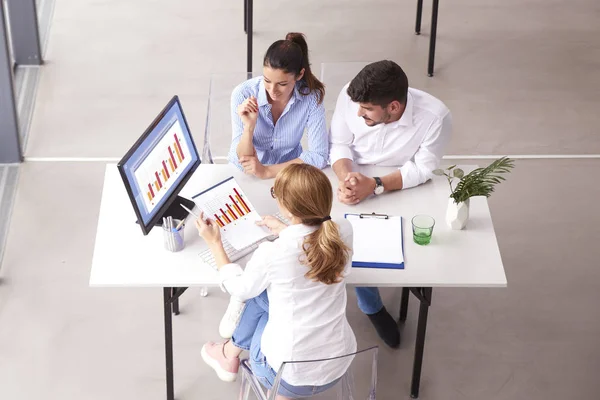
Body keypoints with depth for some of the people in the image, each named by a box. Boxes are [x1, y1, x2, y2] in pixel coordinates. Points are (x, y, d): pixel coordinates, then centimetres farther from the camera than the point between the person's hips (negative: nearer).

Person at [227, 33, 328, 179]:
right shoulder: (243, 94, -17)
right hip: (246, 177, 0)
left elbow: (319, 156, -15)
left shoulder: (311, 96, -15)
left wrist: (267, 171, -22)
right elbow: (242, 162, -14)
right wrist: (249, 126, -31)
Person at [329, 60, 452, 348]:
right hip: (355, 183, 1)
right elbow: (339, 143, -11)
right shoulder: (350, 96, -24)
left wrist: (374, 186, -34)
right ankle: (372, 307, 8)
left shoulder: (435, 117, -30)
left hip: (402, 190, -1)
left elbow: (422, 169, -21)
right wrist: (346, 177, -32)